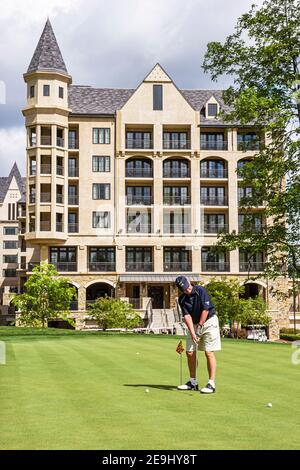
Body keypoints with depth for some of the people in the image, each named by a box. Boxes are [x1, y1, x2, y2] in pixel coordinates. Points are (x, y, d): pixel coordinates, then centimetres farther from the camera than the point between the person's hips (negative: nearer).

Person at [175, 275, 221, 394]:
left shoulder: (201, 290, -16)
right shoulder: (182, 299, -2)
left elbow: (205, 309, -17)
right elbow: (187, 316, -10)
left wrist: (200, 326, -15)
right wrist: (192, 332, -21)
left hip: (209, 322, -6)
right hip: (193, 324, 6)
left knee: (209, 352, -10)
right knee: (190, 353, 3)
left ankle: (211, 384, -9)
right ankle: (193, 382, 15)